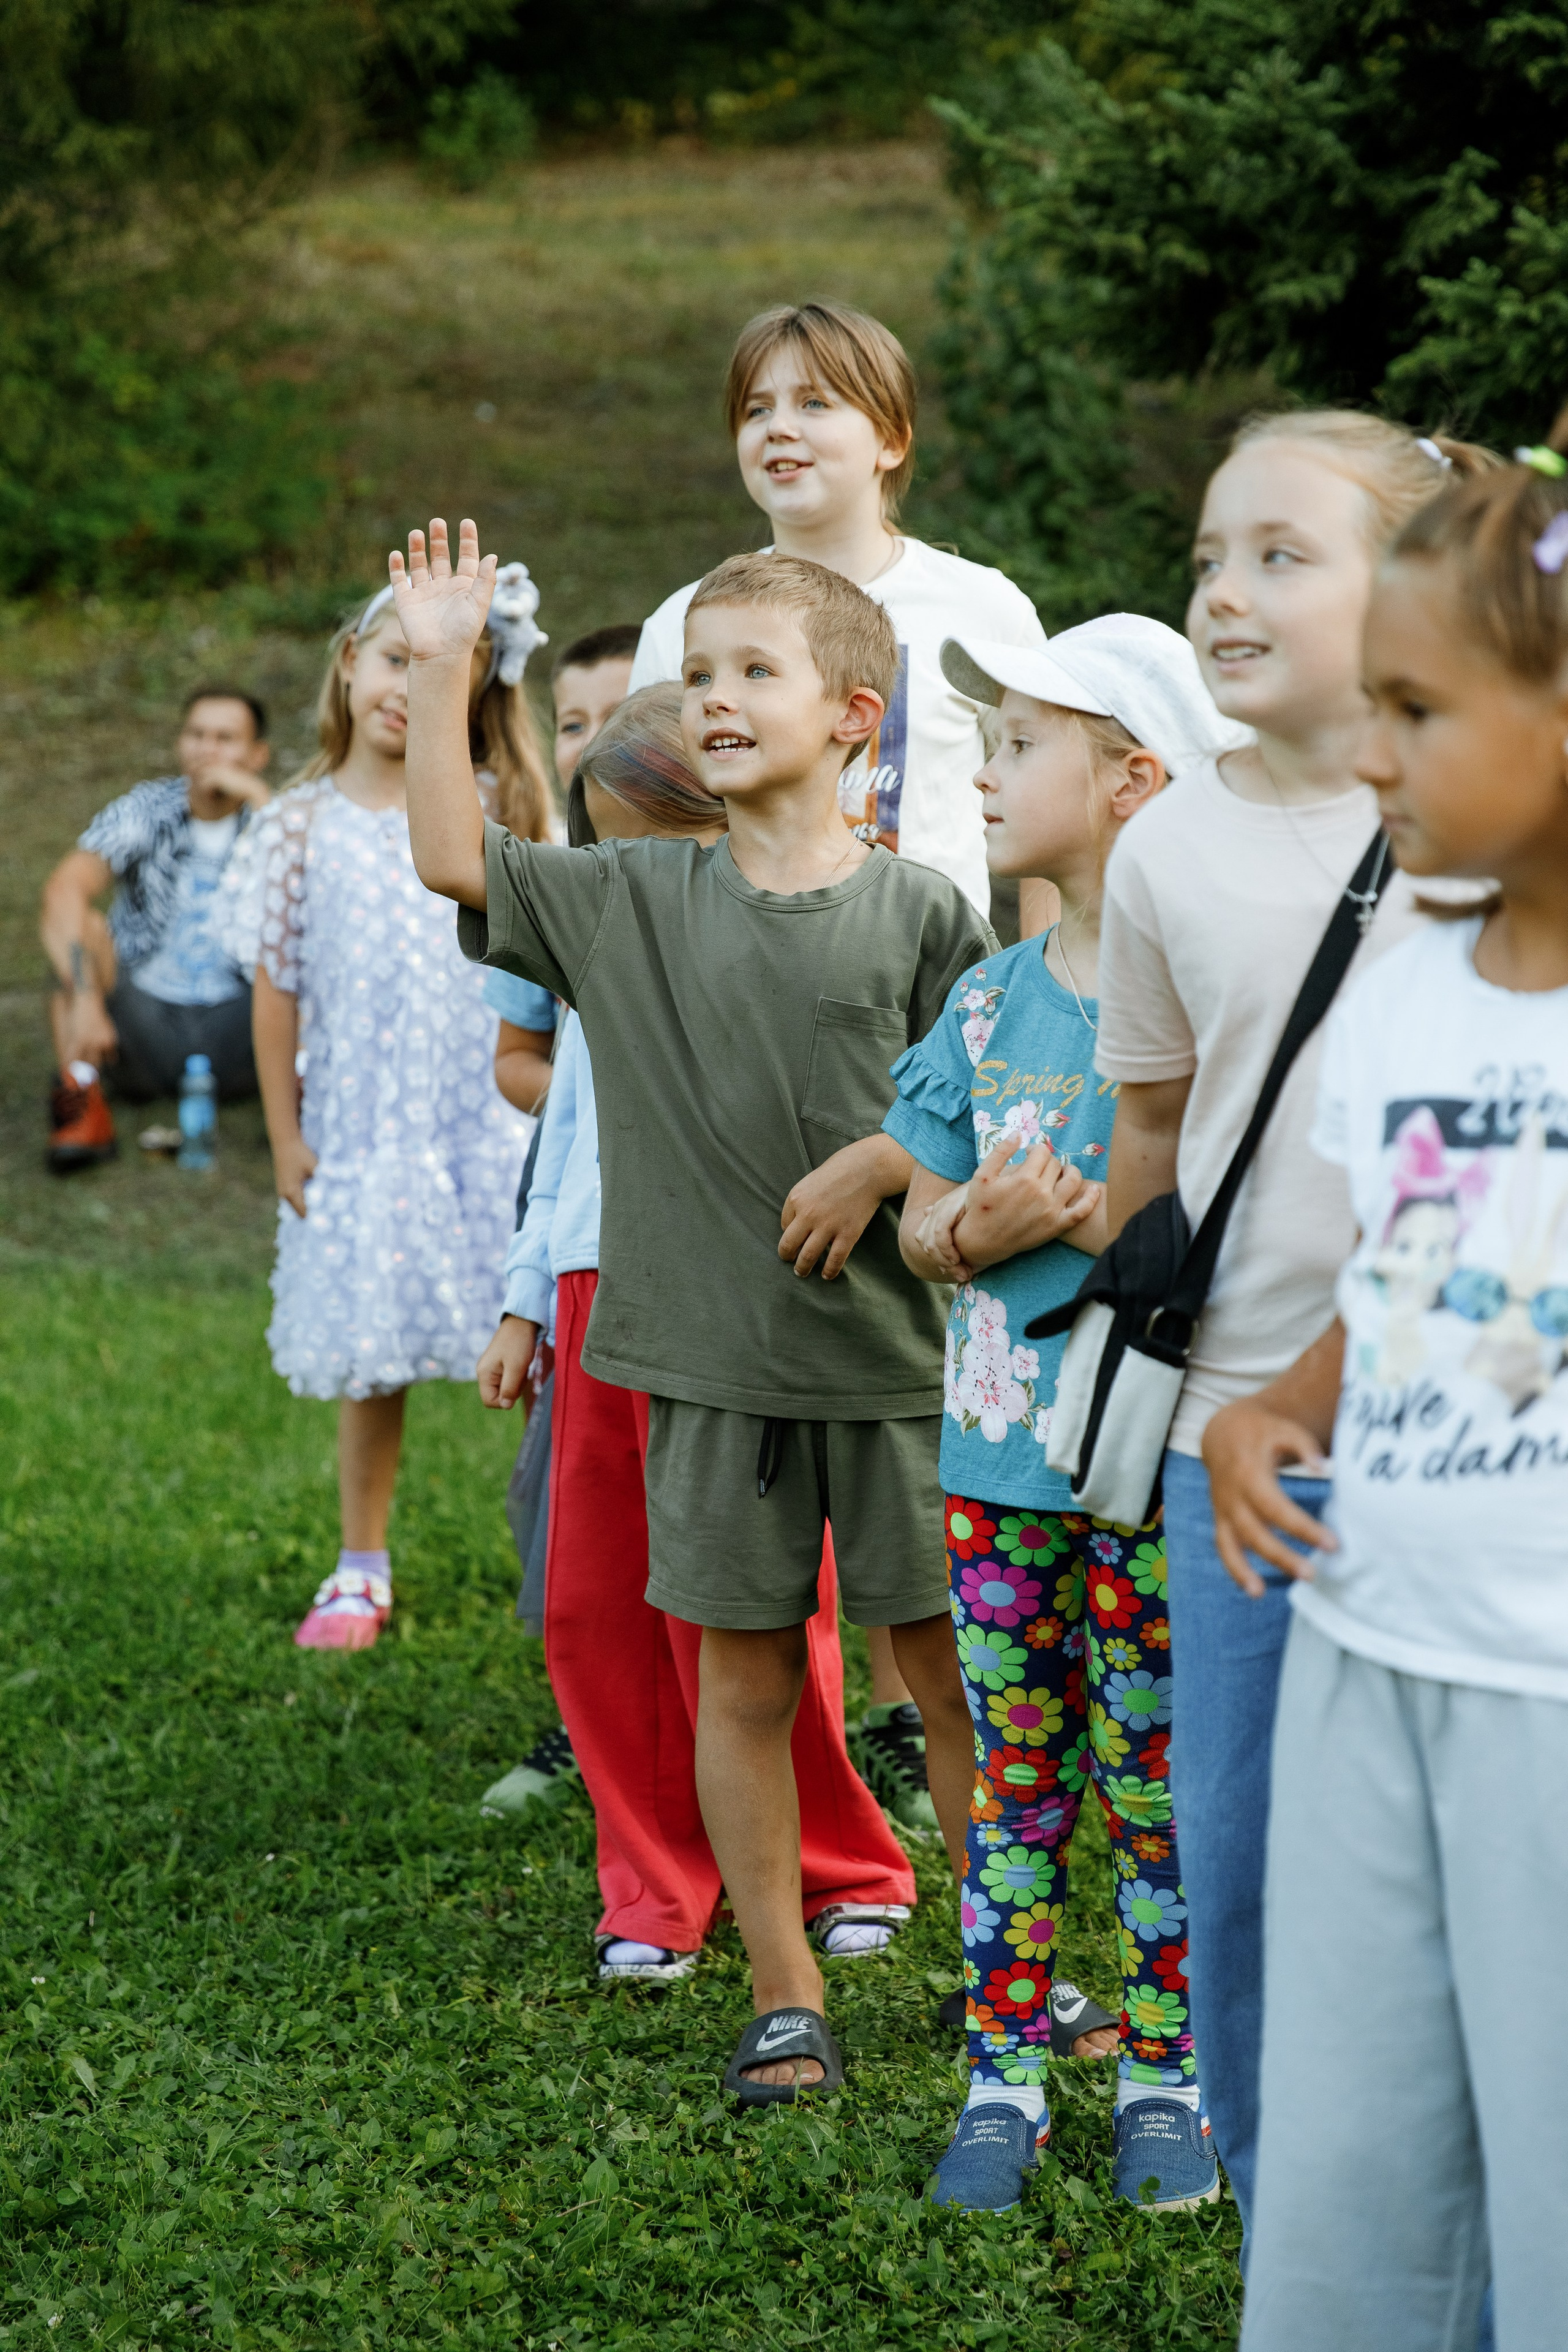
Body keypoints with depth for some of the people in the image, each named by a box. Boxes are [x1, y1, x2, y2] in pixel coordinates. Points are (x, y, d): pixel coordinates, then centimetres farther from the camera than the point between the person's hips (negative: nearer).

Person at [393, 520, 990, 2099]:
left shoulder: (920, 914, -2)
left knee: (952, 1672, 6)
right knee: (743, 1677, 8)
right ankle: (786, 2003, 19)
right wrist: (439, 666, -7)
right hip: (712, 1371, 2)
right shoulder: (631, 903, 4)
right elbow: (451, 860, -3)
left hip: (901, 1362, -2)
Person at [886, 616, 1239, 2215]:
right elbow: (921, 1227, 11)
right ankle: (1005, 2076, 21)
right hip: (996, 1448, 5)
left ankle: (1164, 2080, 21)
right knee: (1014, 1778, 11)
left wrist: (1096, 1218, -21)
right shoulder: (989, 1004, 7)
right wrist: (979, 1229, -11)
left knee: (1156, 1785, 6)